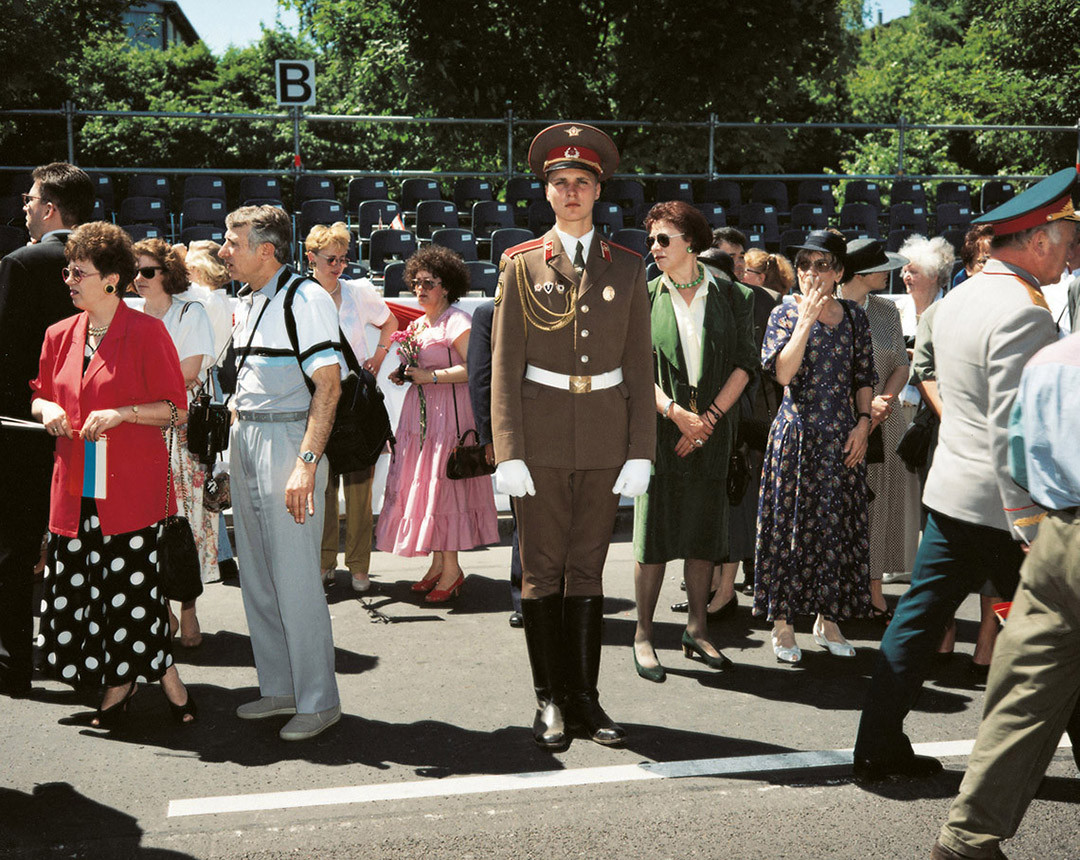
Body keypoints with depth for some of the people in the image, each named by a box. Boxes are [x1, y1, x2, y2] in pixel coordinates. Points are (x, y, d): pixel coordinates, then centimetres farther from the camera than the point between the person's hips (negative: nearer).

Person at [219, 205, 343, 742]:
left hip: (289, 440, -9)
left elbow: (328, 385, -18)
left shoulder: (305, 299, -11)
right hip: (245, 441, 9)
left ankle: (319, 701, 8)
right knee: (256, 577, 13)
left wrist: (306, 462, -25)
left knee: (295, 580, -5)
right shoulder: (245, 304, 16)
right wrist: (237, 444, 17)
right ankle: (278, 689, 25)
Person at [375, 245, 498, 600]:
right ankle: (437, 564, 17)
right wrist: (404, 375, 7)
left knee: (443, 485, -6)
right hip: (420, 412, 8)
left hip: (449, 412, -8)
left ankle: (451, 568, 3)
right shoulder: (417, 325, 16)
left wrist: (431, 376, -20)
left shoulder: (457, 321, -10)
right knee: (421, 486, 8)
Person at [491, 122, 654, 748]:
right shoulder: (523, 265, 3)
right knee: (543, 571, 4)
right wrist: (508, 453, -8)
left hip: (606, 434, 1)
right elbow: (504, 367, 0)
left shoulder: (627, 268, 8)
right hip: (541, 433, -1)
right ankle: (551, 701, 14)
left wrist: (641, 453, -1)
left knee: (588, 569, 8)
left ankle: (585, 697, 17)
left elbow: (640, 368, 6)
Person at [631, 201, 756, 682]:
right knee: (653, 529, -1)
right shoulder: (645, 299, 4)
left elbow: (745, 364, 2)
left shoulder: (732, 298, 5)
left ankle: (696, 630, 21)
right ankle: (643, 635, 8)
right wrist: (674, 411, -14)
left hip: (713, 431, 1)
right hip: (658, 429, -1)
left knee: (704, 531, 8)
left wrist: (710, 416, -8)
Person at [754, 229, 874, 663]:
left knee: (838, 525, 7)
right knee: (791, 523, 0)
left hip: (843, 436, 3)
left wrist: (863, 423, 0)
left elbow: (864, 378, 12)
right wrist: (807, 320, -18)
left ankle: (827, 619, 20)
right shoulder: (786, 313, -1)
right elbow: (782, 372, -15)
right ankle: (783, 623, 10)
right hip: (796, 432, -3)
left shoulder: (854, 317, 8)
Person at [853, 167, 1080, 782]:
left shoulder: (958, 299, 12)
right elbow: (1016, 432, -24)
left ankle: (879, 748, 15)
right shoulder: (1022, 312, -18)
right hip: (1000, 503, -8)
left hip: (951, 489, 9)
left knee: (920, 617, 10)